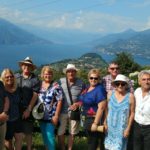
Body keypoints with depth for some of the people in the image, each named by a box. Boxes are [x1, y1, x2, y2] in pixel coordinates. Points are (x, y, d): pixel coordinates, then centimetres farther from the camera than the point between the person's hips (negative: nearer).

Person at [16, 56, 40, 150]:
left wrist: (28, 109, -12)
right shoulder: (16, 77, 6)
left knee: (28, 132, 7)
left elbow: (35, 95, -8)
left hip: (28, 109, -3)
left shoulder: (35, 79, -4)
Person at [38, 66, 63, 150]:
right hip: (41, 116, 5)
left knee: (50, 135, -5)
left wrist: (56, 115, -14)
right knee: (44, 136, 15)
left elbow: (60, 101, -11)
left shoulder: (56, 86, -9)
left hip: (51, 116, -5)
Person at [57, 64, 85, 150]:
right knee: (60, 133, 6)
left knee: (72, 133, 11)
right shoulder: (60, 81, -2)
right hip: (62, 112, 0)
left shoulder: (81, 83, -2)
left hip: (74, 112, 0)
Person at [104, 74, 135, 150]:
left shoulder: (130, 96, -11)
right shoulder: (110, 94, -3)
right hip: (110, 126, 3)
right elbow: (107, 110, 4)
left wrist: (128, 128, -6)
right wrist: (105, 123, 3)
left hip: (122, 128, -3)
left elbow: (132, 113, -6)